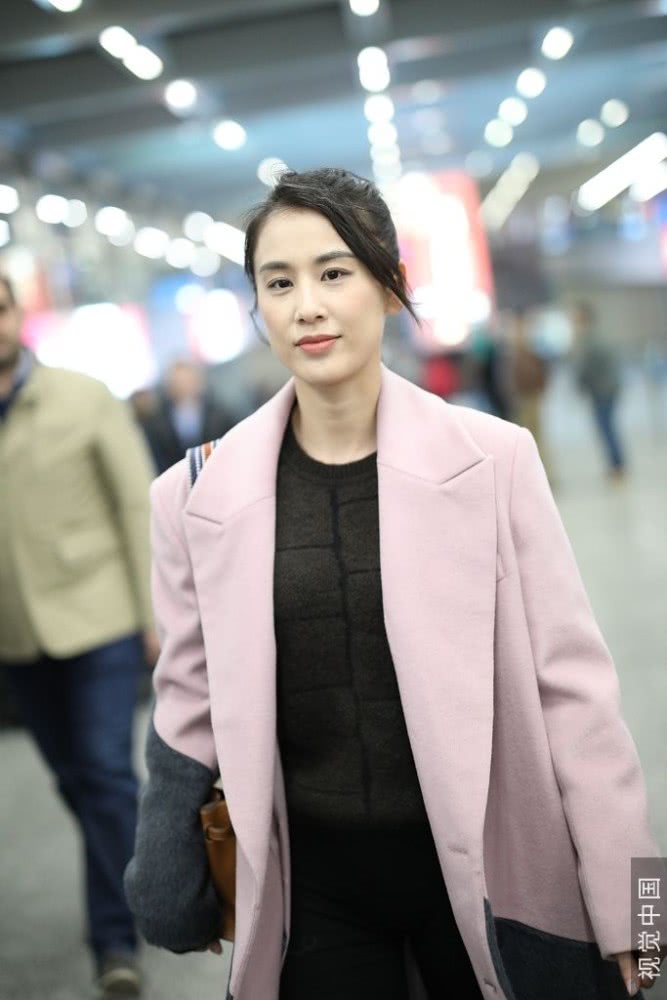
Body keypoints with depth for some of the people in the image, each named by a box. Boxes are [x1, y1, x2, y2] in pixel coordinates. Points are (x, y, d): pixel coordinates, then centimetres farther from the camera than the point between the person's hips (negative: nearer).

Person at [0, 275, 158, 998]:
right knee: (75, 781, 14)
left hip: (96, 616, -3)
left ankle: (115, 940, 5)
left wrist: (156, 613, -8)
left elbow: (139, 506, -4)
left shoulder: (84, 400, -4)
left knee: (106, 773, -8)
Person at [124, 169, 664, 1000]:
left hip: (486, 868, -1)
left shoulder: (491, 459, -9)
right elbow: (190, 712, 5)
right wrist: (172, 872, 7)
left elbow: (571, 689, -7)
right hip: (314, 883, 1)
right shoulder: (200, 496, -5)